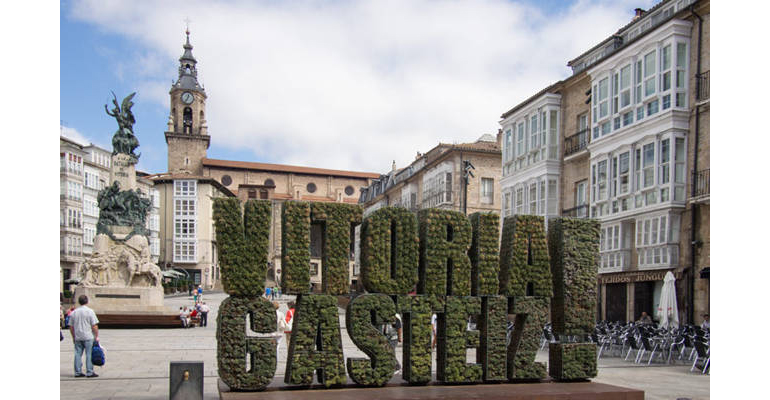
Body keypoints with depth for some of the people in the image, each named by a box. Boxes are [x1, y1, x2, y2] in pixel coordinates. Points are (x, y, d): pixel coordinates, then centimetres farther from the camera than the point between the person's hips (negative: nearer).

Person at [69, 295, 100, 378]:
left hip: (77, 337, 5)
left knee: (78, 354, 9)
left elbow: (71, 326, 12)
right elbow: (94, 326, -10)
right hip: (88, 337, -5)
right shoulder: (90, 311, -7)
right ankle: (89, 372, 0)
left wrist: (73, 337, 22)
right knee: (89, 354, -1)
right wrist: (96, 336, -2)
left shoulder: (74, 312, 7)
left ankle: (78, 372, 12)